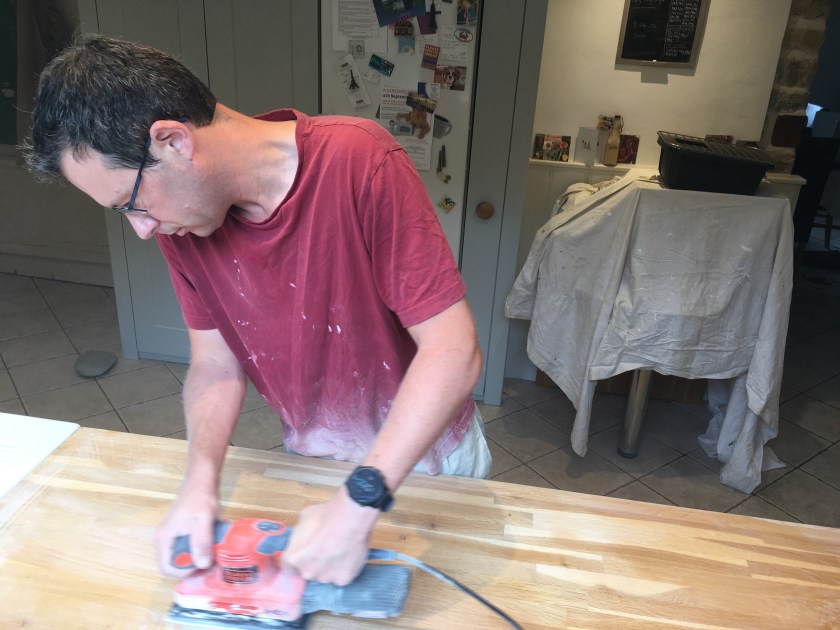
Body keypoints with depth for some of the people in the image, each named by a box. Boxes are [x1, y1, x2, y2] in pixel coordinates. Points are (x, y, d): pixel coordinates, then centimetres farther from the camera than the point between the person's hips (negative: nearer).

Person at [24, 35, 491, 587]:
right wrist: (200, 483, -22)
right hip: (312, 457, 4)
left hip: (426, 449, -3)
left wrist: (359, 504, -35)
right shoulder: (175, 218, -12)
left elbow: (454, 350, -32)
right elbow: (216, 363, -5)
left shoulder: (361, 163, -31)